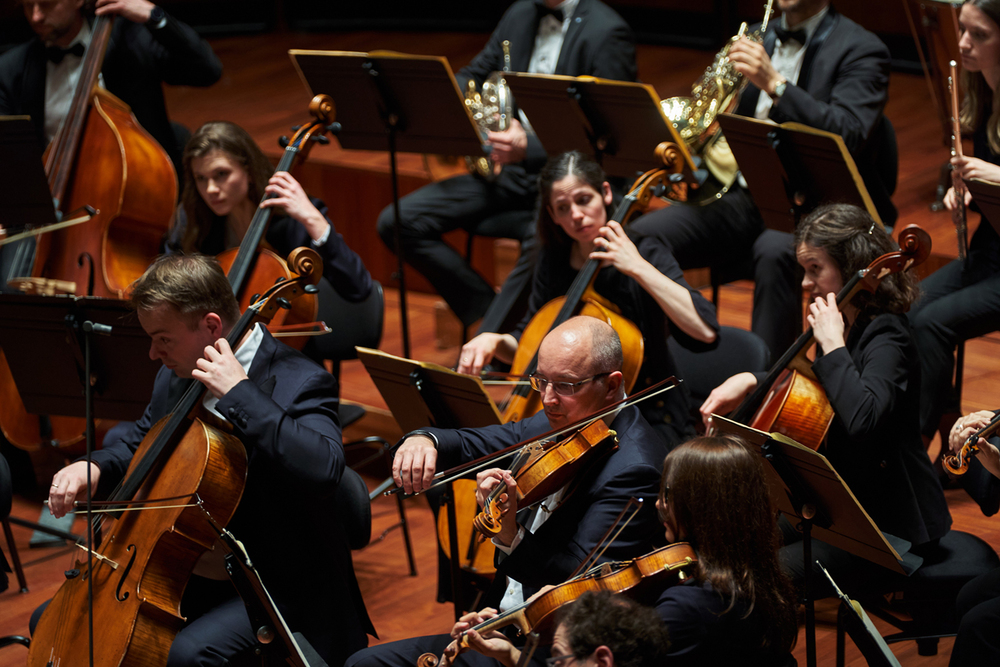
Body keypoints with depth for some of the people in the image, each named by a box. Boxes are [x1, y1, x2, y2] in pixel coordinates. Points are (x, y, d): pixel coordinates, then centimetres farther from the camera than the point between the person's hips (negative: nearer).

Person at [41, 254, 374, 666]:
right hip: (186, 575, 9)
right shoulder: (177, 377, 6)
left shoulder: (298, 383, -19)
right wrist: (96, 467, 2)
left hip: (273, 587, -8)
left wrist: (240, 394, -33)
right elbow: (141, 441, 26)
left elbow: (323, 470, -40)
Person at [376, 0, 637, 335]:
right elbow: (475, 75, 24)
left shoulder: (608, 33, -10)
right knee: (397, 222, -8)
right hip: (506, 168, 7)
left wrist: (529, 149, -33)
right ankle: (487, 311, -3)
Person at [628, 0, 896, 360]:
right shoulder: (757, 39, 16)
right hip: (745, 196, 6)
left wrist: (774, 83, -29)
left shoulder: (861, 50, -4)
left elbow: (848, 136, -21)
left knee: (775, 253, -39)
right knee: (641, 237, -15)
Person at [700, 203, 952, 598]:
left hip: (890, 527, -10)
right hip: (839, 503, 10)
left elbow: (861, 418, -41)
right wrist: (751, 381, 9)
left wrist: (833, 344, -28)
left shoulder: (886, 339, -21)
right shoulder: (849, 326, 6)